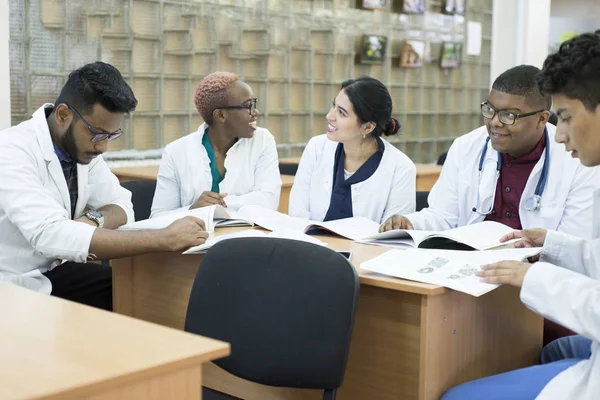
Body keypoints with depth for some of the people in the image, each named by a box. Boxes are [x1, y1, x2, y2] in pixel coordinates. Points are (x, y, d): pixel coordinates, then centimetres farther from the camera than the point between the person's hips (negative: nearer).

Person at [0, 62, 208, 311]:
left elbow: (121, 205, 9)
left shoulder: (83, 146, -1)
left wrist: (95, 220, -17)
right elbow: (50, 235, -36)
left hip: (51, 273, 7)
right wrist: (165, 239, -36)